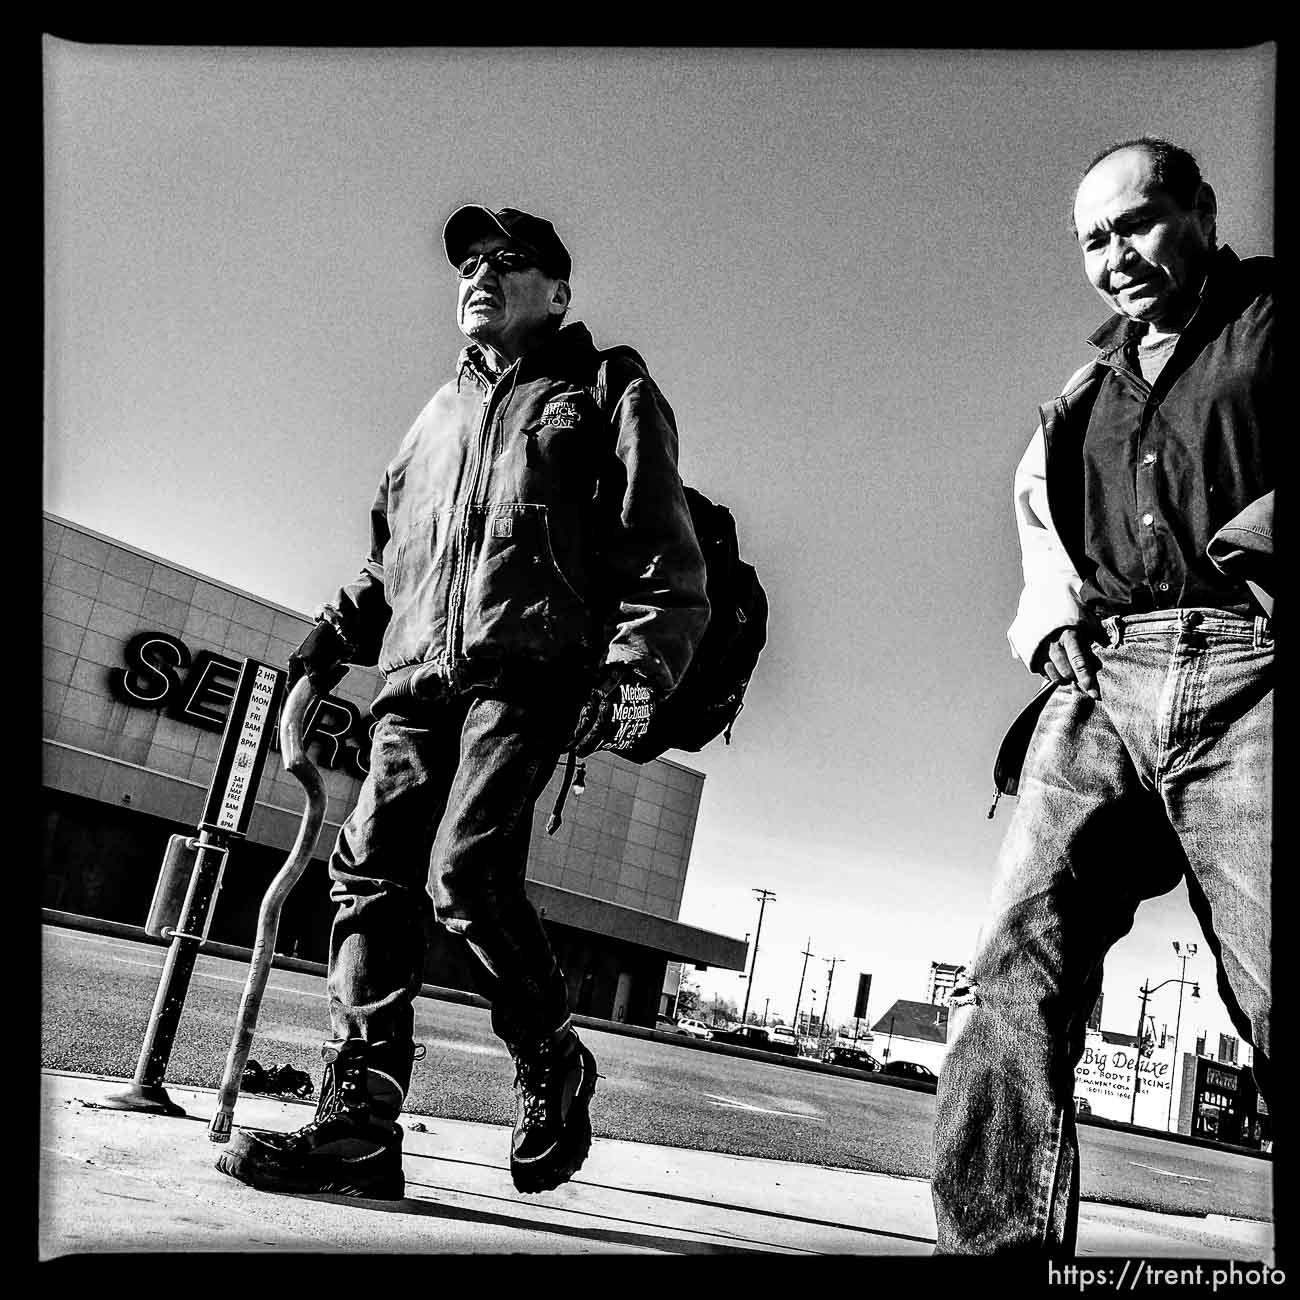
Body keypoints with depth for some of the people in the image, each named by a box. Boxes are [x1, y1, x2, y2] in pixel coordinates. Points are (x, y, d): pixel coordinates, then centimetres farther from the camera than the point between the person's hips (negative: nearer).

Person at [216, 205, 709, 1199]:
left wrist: (633, 675, -14)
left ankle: (554, 1062, 4)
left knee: (466, 873, -20)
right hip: (419, 678, 6)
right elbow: (387, 557, 32)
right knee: (372, 871, -6)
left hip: (528, 673, -6)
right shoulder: (444, 409, 30)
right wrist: (324, 650, 19)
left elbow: (665, 559, 0)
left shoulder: (607, 390, 12)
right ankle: (358, 1119, -3)